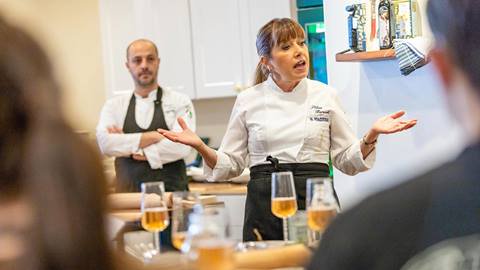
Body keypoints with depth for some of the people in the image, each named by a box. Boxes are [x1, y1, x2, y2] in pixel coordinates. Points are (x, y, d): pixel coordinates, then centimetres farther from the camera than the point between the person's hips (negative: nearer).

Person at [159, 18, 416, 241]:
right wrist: (199, 146, -10)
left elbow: (347, 160, 6)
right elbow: (230, 164, 6)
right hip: (264, 205, 0)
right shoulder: (248, 100, 4)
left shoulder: (325, 96, 4)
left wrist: (371, 135, -11)